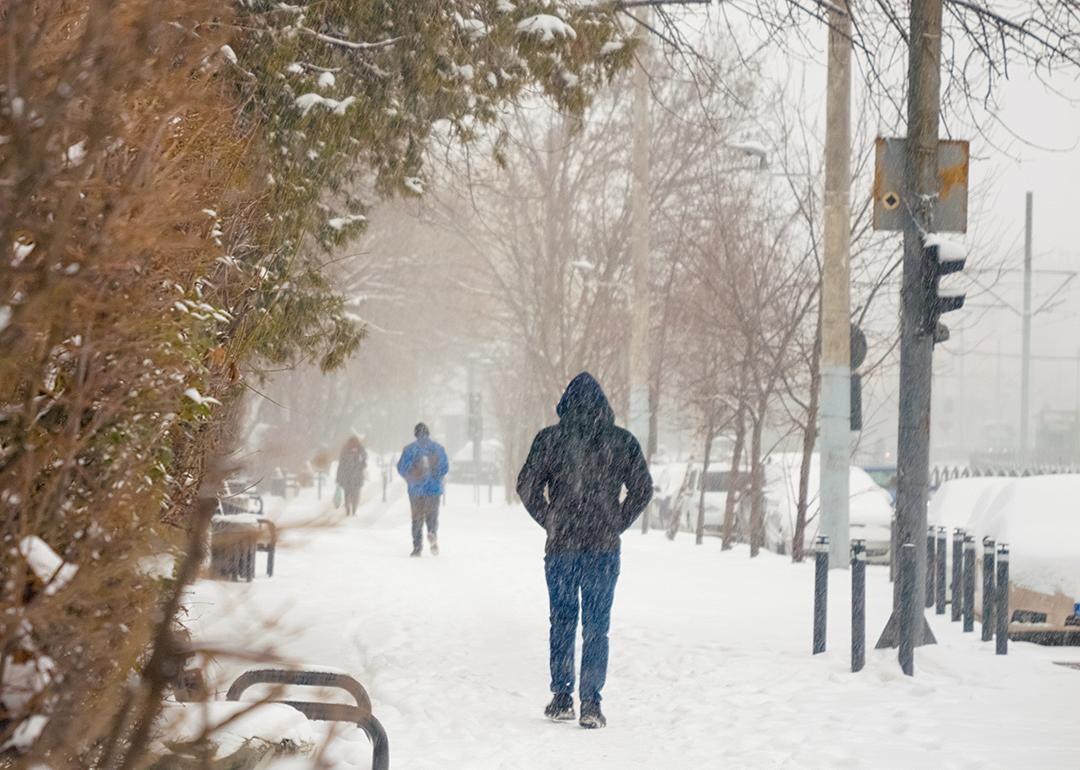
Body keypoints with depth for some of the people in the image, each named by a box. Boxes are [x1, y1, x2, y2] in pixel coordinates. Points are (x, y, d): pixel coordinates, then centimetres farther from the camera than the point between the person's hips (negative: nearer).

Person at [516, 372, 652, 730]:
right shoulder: (622, 441, -1)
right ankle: (591, 704, -2)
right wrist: (617, 523, 8)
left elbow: (527, 486, -2)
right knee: (597, 625, 3)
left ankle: (562, 698, 13)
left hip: (561, 544, 0)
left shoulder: (549, 439, -2)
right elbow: (642, 489, 1)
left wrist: (550, 522, 8)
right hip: (604, 550, 0)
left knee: (562, 621, 13)